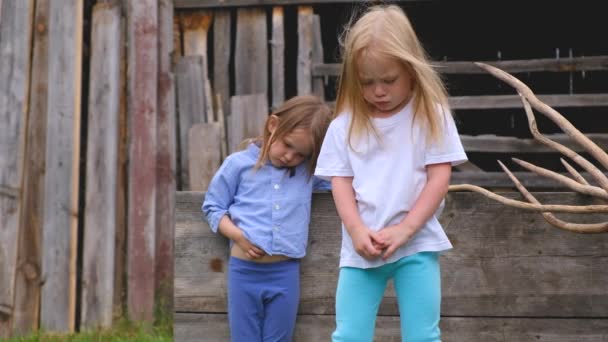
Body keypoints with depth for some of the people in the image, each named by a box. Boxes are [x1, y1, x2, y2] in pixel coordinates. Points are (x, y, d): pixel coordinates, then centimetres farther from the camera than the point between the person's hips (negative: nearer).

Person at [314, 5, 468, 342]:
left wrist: (404, 229, -13)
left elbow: (439, 177, -5)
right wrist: (358, 231, -13)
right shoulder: (345, 125, 4)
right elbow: (341, 182, 3)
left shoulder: (430, 115, -1)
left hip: (416, 243, -2)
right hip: (360, 248, 2)